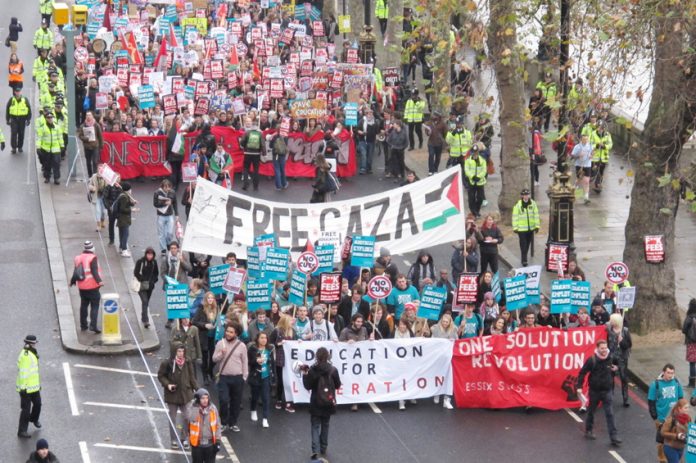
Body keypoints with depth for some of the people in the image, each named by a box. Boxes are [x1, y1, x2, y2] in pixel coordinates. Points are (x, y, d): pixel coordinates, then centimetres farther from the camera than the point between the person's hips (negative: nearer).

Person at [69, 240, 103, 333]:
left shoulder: (78, 258, 6)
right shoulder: (92, 258, -12)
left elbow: (76, 272, 13)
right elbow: (94, 271, -21)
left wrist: (72, 281, 26)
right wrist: (99, 281, -26)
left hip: (82, 287, 6)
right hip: (92, 287, -6)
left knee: (83, 305, 17)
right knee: (94, 306, -2)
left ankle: (83, 325, 23)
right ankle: (93, 325, -12)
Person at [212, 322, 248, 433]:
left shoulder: (241, 346, 0)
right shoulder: (220, 343, 1)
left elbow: (245, 362, 5)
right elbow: (214, 359, 1)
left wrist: (244, 377, 3)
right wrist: (221, 354, -18)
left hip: (237, 378, 0)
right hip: (224, 377, 0)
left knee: (236, 402, 7)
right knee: (223, 401, -8)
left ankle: (233, 423, 22)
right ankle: (223, 423, 9)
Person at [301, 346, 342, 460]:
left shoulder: (312, 370, -13)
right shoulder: (333, 370, -8)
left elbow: (308, 386, -10)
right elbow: (338, 385, 1)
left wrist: (305, 374, -2)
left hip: (316, 403, -2)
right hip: (328, 402, 2)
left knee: (315, 426, 4)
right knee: (325, 425, 18)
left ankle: (315, 449, -11)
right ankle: (323, 448, 24)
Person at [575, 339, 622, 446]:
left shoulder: (610, 359, -3)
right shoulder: (592, 360, -14)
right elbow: (582, 373, -10)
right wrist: (579, 386, -14)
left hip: (606, 391, 2)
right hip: (594, 390, -2)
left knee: (610, 414, -3)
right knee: (591, 411, 15)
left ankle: (614, 437, -5)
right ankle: (588, 431, 34)